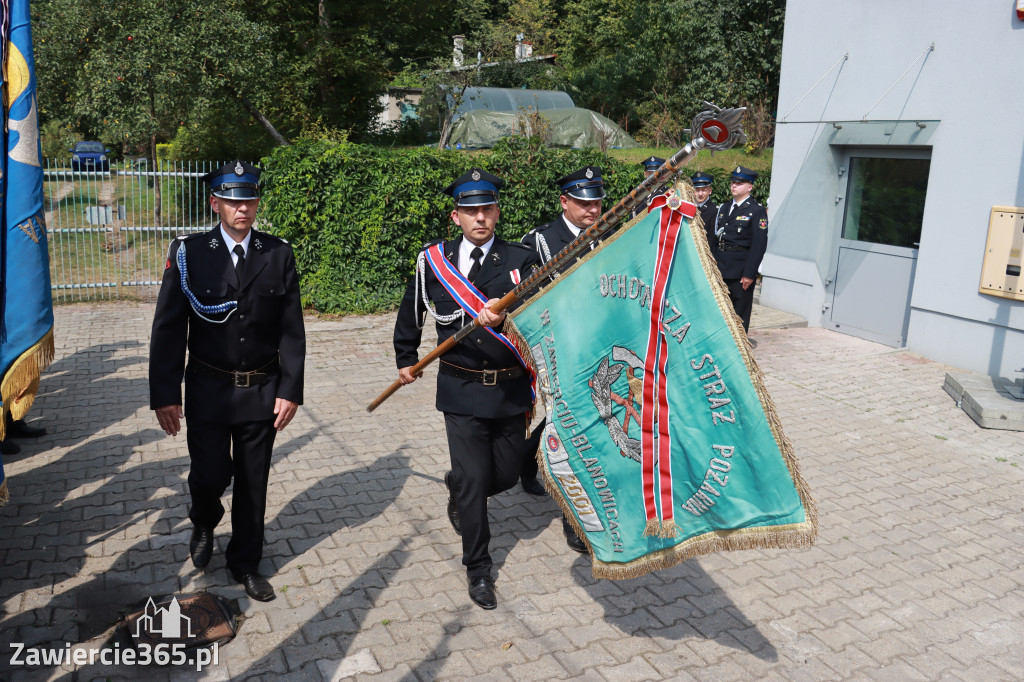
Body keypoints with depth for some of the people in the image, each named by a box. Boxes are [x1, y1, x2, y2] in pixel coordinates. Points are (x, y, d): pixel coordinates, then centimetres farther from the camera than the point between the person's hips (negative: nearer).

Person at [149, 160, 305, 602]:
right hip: (208, 389, -1)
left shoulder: (278, 255, -1)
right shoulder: (188, 253, -4)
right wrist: (164, 394, -8)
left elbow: (291, 329, -1)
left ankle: (245, 561, 31)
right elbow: (168, 329, -4)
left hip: (262, 391, 1)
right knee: (210, 474, 1)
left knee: (253, 481, 11)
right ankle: (204, 523, 37)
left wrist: (290, 390, -5)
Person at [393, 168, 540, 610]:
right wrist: (406, 359, 23)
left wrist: (504, 314, -40)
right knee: (474, 481, -2)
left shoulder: (520, 260, -2)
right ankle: (478, 569, 19)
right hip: (462, 391, -1)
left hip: (511, 388, 1)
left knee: (506, 475, 12)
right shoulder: (433, 260, 1)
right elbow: (411, 314, 17)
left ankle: (457, 490, 46)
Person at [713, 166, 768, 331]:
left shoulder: (757, 211, -5)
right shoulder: (724, 208, 15)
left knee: (739, 313, 1)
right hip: (720, 271, 6)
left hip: (740, 274, -6)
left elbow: (759, 244, -11)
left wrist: (749, 274, -16)